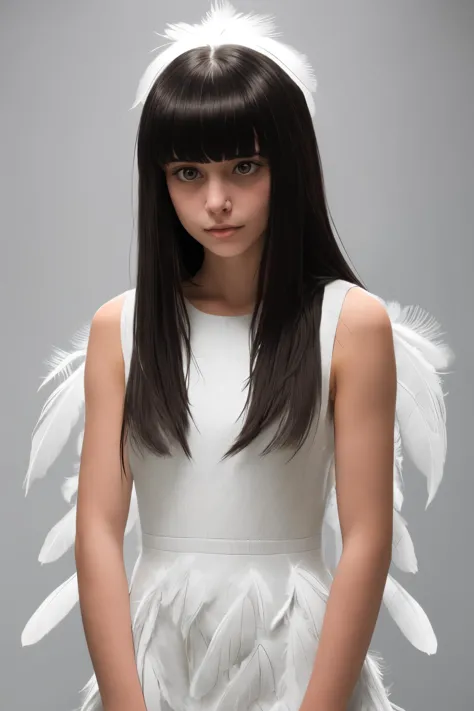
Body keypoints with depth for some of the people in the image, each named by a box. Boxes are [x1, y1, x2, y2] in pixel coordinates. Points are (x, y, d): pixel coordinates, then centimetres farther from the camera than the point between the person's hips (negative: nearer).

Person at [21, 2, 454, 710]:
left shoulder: (352, 324, -7)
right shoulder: (120, 328, 0)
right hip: (155, 652, 2)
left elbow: (366, 540, -10)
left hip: (296, 652, -2)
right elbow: (98, 527, -5)